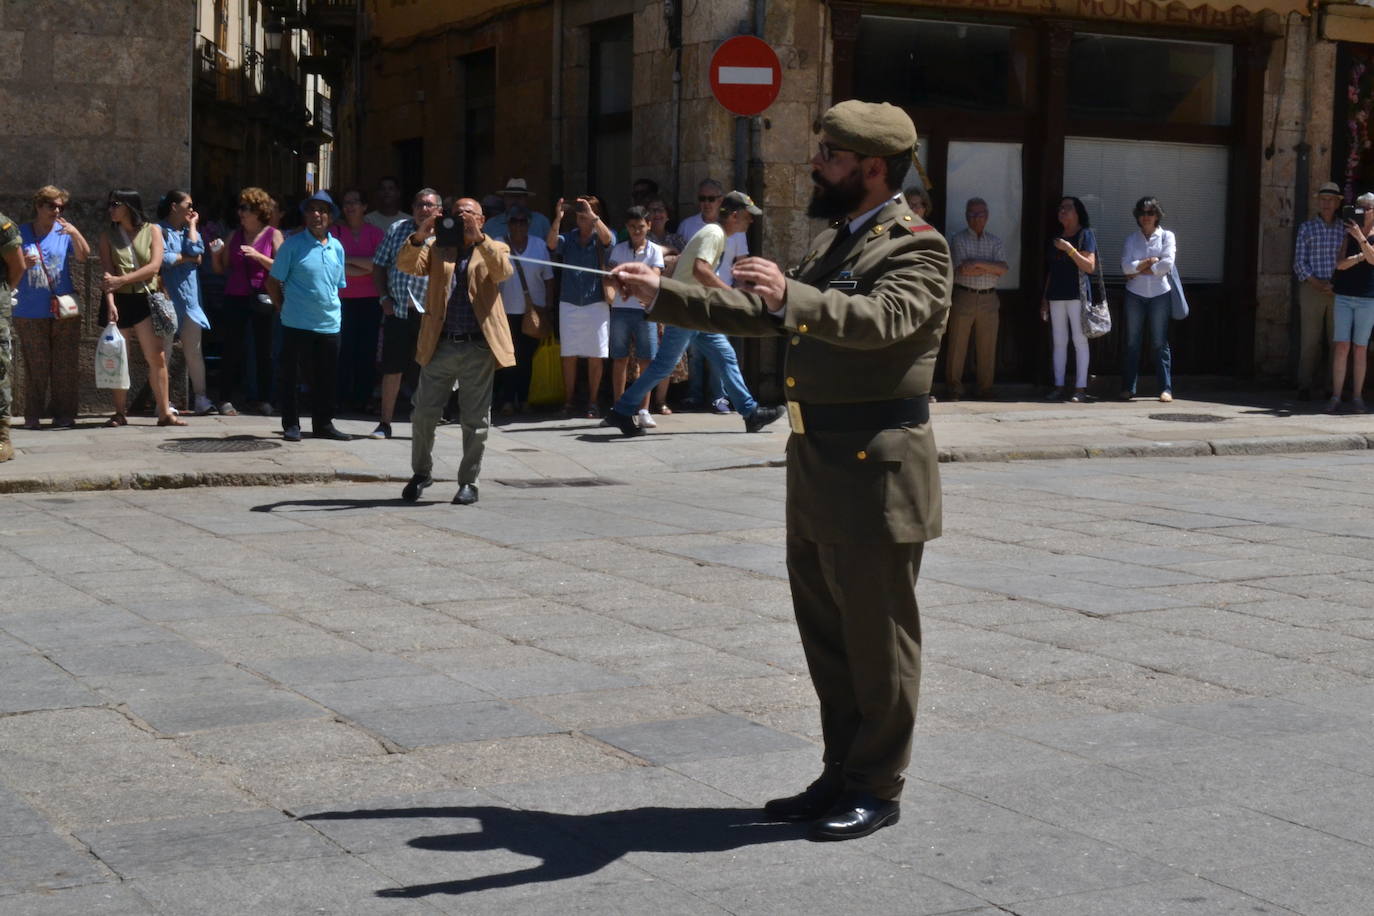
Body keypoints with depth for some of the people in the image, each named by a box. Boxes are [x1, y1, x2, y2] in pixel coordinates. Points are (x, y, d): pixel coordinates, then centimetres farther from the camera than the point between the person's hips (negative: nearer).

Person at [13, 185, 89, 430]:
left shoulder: (64, 232, 8)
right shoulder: (21, 234, 6)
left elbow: (83, 257, -6)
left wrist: (75, 234, -21)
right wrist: (23, 264, -14)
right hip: (30, 313, -1)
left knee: (65, 364, 1)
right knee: (35, 366, 0)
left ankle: (64, 414, 6)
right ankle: (32, 416, 4)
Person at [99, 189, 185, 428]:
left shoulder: (152, 231, 4)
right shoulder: (107, 236, 7)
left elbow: (154, 266, -8)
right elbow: (108, 273, -2)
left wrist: (121, 280, -16)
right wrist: (110, 301, -17)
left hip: (144, 298, -1)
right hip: (118, 301, 1)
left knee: (157, 357, -7)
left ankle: (165, 413, -4)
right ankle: (119, 414, 10)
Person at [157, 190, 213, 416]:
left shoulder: (189, 231, 17)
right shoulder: (159, 230, -2)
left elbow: (196, 250, -3)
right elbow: (162, 258, -15)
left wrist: (192, 226, 4)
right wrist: (188, 258, -2)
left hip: (189, 299, 5)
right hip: (167, 298, -5)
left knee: (194, 351, 3)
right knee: (164, 351, -2)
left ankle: (200, 398, 3)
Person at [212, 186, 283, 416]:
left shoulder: (273, 235, 3)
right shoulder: (235, 235, 13)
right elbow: (221, 269, 15)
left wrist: (258, 256, -17)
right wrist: (215, 254, -3)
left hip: (262, 299, -2)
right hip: (236, 298, 2)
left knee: (264, 349, 2)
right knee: (233, 349, -1)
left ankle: (262, 399, 9)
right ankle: (225, 400, 1)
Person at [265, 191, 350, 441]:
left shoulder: (337, 247, 10)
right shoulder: (293, 245, -4)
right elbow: (273, 282, 1)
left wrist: (334, 309, 12)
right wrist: (283, 308, -1)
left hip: (329, 324, 4)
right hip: (297, 324, -4)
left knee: (327, 378, 9)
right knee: (291, 375, 1)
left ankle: (323, 424, 20)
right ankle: (291, 425, 9)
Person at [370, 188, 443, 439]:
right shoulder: (397, 230, 9)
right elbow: (379, 267, 12)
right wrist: (384, 298, 2)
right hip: (397, 312, 2)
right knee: (392, 369, 4)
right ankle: (384, 423, 13)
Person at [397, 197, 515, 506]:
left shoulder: (494, 249, 9)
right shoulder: (437, 248, 14)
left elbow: (502, 271, -13)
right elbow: (406, 265, -3)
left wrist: (478, 238, -24)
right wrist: (419, 237, -20)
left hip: (478, 347, -1)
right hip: (440, 344, 1)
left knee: (475, 420, 4)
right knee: (424, 414, 4)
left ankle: (469, 482, 14)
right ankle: (421, 473, 23)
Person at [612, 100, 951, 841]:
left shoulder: (917, 249, -12)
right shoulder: (832, 242, 18)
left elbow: (883, 319, -31)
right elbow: (757, 314, 24)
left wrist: (792, 295, -45)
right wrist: (663, 295, 20)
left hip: (875, 473, -9)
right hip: (817, 472, 9)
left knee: (877, 638, 1)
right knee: (827, 634, 15)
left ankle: (877, 789, 13)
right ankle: (842, 776, 27)